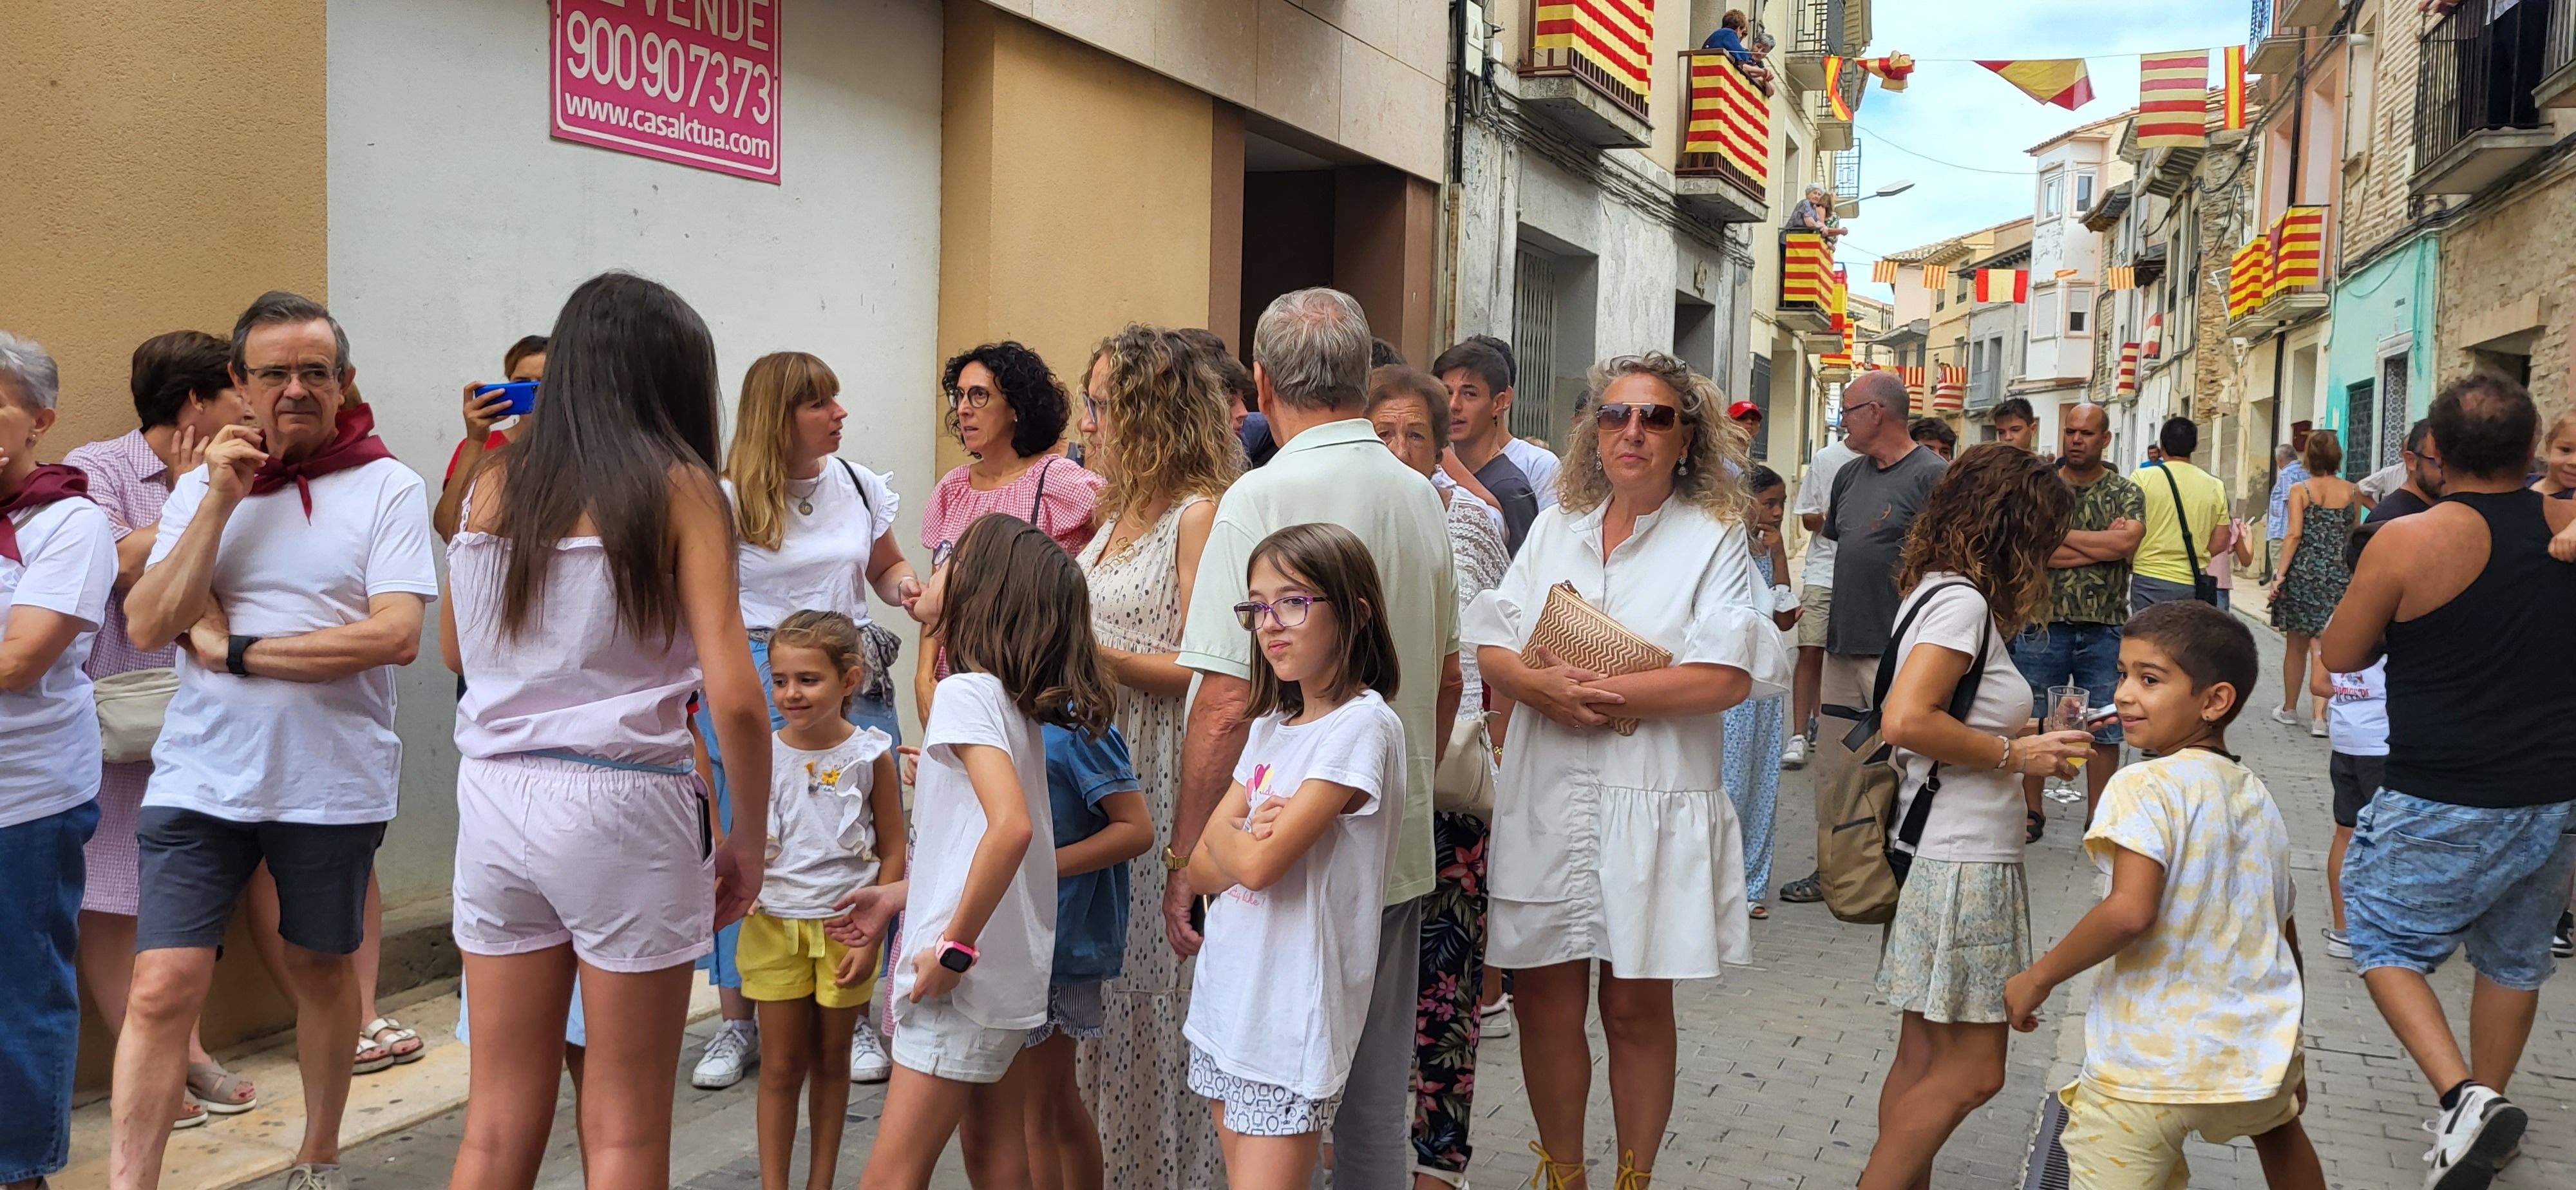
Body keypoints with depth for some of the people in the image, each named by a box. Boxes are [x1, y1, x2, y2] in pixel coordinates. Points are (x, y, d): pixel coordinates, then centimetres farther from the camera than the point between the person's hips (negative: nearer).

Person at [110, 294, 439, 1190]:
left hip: (333, 779, -1)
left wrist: (239, 652, -13)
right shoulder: (202, 485, 7)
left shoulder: (387, 489, -4)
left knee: (321, 970, 16)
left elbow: (396, 635, -15)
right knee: (162, 987, -6)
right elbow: (148, 627, -3)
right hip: (200, 777, 2)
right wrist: (222, 501, -11)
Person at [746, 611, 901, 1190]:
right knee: (781, 1066, 6)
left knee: (831, 1061, 12)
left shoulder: (870, 755, -6)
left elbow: (893, 853, -2)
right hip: (775, 925, 1)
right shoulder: (762, 754, -2)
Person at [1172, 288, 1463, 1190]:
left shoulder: (1262, 497, -15)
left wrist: (1185, 859, -10)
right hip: (1399, 849, 7)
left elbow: (1227, 703, -19)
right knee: (1376, 1096, 17)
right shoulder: (1420, 496, 6)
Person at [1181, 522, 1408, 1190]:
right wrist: (1250, 838, -12)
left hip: (1292, 1011, -8)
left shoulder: (1363, 725, -14)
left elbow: (1259, 865, -20)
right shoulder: (1269, 729, 12)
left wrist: (1229, 837, 0)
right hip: (1225, 1001, 8)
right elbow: (1202, 869, 6)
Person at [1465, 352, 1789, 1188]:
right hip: (1546, 796, 3)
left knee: (1637, 1007, 6)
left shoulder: (1715, 539, 1)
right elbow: (1487, 648, 6)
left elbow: (1726, 677, -13)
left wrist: (1598, 692, -16)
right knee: (1544, 999, 6)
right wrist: (1539, 683, -15)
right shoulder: (1555, 529, 13)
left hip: (1650, 803, -3)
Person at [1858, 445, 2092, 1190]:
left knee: (1924, 1057, 12)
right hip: (1962, 865, -10)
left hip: (1946, 857, 10)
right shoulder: (1963, 601, -14)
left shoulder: (1937, 593, 14)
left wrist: (2027, 738, 10)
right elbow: (1906, 721, -26)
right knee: (1973, 1068, -3)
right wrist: (2014, 754, -16)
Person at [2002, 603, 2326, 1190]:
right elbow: (2284, 934, 20)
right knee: (2276, 1122, 39)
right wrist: (2287, 1059, 31)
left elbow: (2131, 911, -27)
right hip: (2258, 1054, 8)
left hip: (2151, 1067, -8)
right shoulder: (2259, 798, 11)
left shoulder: (2146, 787, -14)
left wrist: (2039, 976, -13)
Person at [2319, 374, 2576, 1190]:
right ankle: (2489, 1109, 34)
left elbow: (2339, 655, -5)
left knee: (2382, 939, 12)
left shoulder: (2408, 542, -17)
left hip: (2443, 807, -5)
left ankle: (2460, 1093, -6)